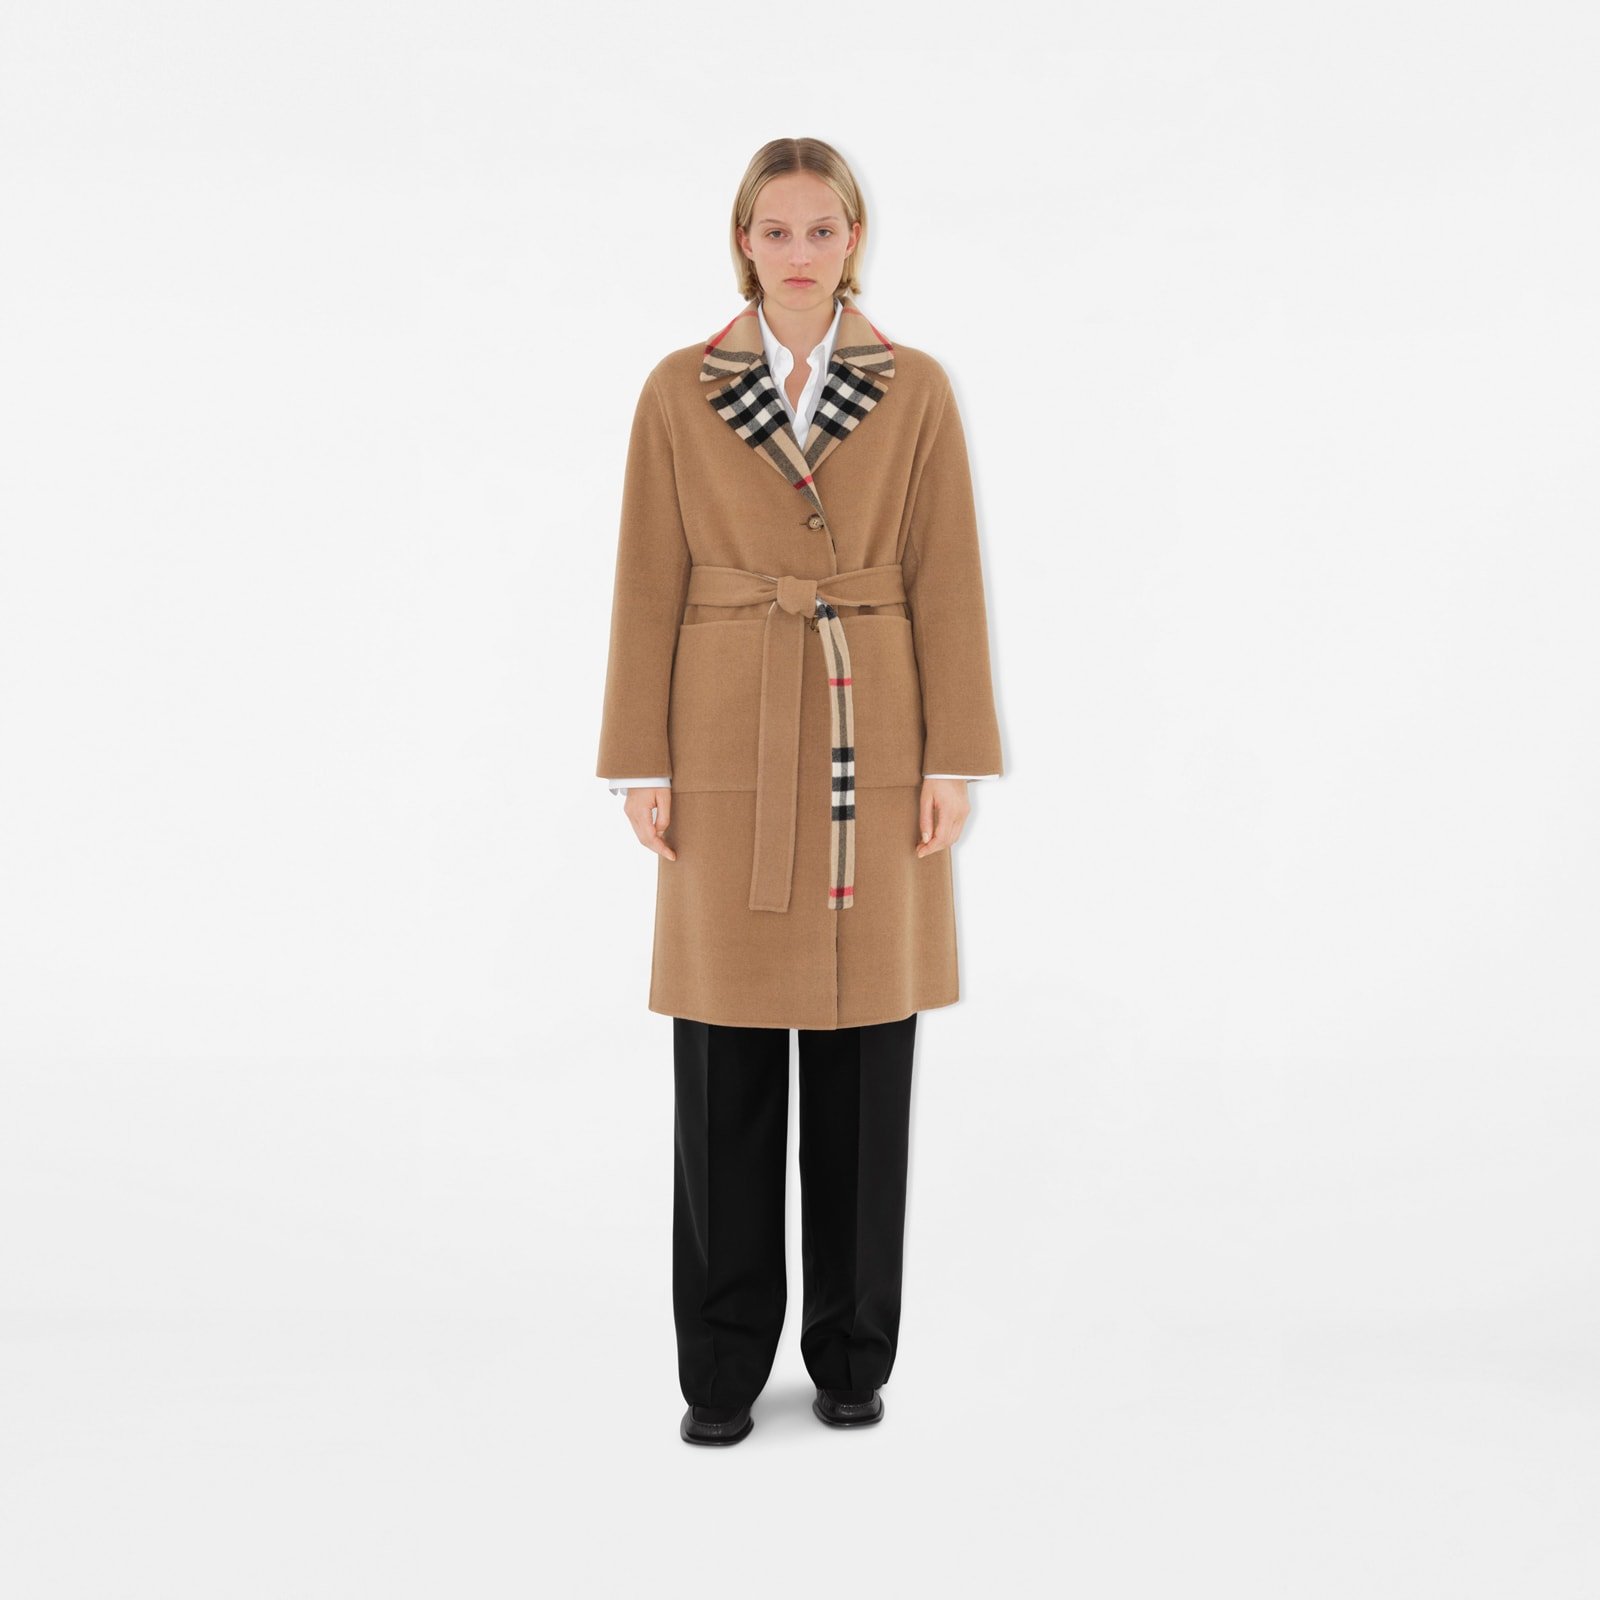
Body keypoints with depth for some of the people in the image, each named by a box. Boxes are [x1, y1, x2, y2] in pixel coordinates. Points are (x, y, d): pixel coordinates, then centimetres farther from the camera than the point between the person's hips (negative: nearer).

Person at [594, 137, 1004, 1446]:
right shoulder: (680, 390, 2)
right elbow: (650, 585, 2)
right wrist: (642, 765, -3)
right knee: (726, 1053, 2)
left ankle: (854, 1348, 20)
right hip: (731, 740, 0)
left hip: (873, 737, 0)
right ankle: (723, 1362, 16)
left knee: (863, 1047, 5)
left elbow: (947, 581, 1)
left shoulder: (915, 389, 3)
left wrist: (955, 761, -4)